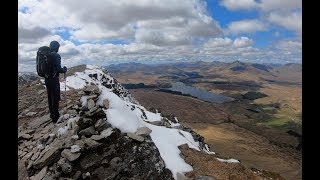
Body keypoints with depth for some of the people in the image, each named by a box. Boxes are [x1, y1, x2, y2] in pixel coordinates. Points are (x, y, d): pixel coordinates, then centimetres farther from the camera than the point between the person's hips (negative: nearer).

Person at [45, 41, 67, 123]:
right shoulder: (56, 56, -16)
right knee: (55, 98, 2)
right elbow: (58, 69, -20)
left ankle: (52, 114, 31)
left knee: (50, 97, 18)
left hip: (47, 79, 8)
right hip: (54, 79, -7)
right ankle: (55, 116, 9)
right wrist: (64, 70, 0)